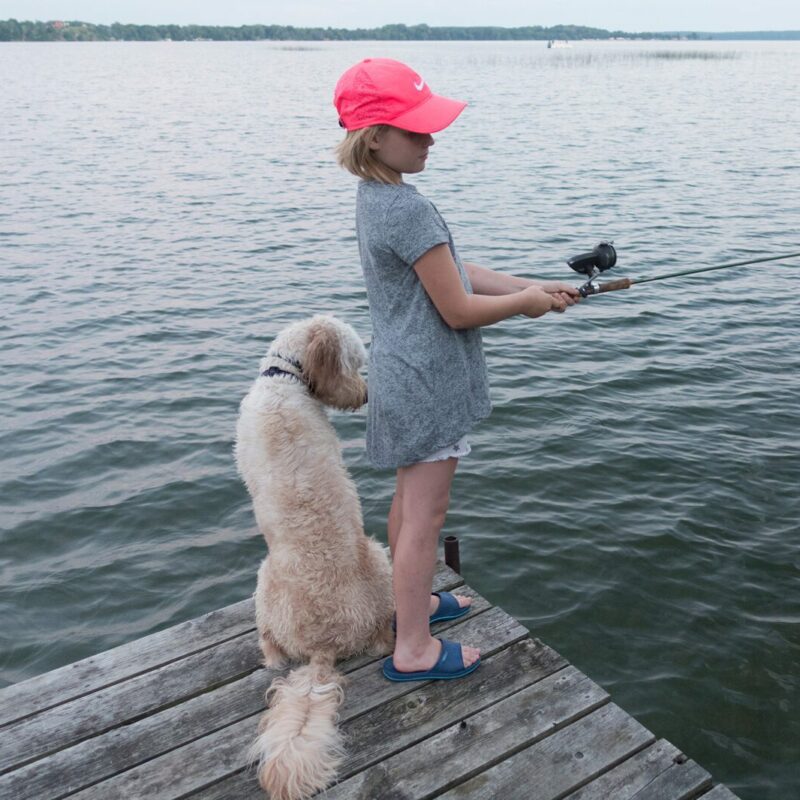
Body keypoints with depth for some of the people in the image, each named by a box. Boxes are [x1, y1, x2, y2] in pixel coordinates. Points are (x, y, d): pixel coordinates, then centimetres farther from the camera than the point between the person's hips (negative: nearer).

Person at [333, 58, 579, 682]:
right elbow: (459, 310, -19)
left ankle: (413, 601, 42)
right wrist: (526, 302, -3)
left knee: (409, 501, 22)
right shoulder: (409, 209, -23)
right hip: (428, 383, -10)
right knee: (426, 514, 3)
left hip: (404, 374, 10)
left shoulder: (376, 197, 8)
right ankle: (414, 649, 18)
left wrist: (534, 286, 4)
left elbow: (457, 272, 10)